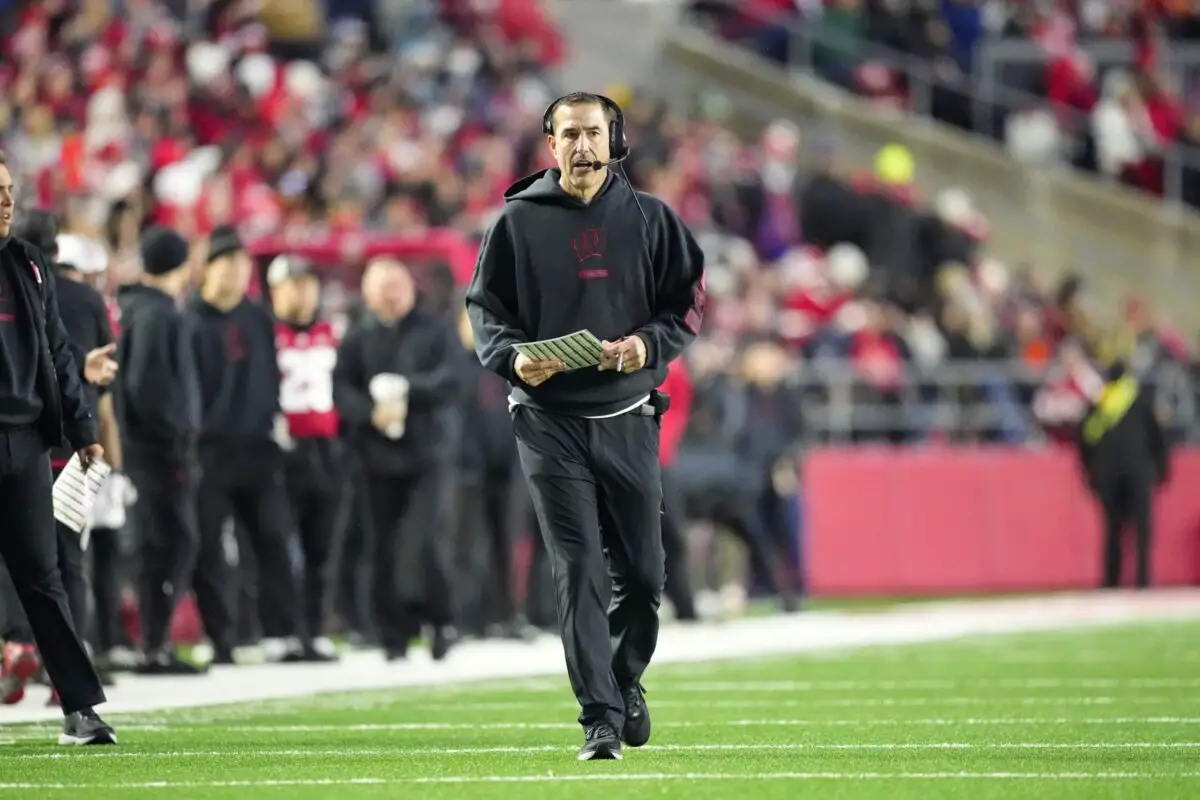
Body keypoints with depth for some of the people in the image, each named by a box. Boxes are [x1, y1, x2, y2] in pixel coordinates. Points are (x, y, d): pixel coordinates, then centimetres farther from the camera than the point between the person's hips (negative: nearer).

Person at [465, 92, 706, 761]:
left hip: (629, 418, 2)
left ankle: (626, 680, 33)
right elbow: (485, 307, 6)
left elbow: (691, 299, 9)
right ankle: (601, 718, -9)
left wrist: (648, 344, -10)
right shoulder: (518, 221, 4)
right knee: (579, 572, -9)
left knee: (643, 574, 6)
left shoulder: (651, 219, 7)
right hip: (550, 421, -2)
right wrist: (512, 356, -14)